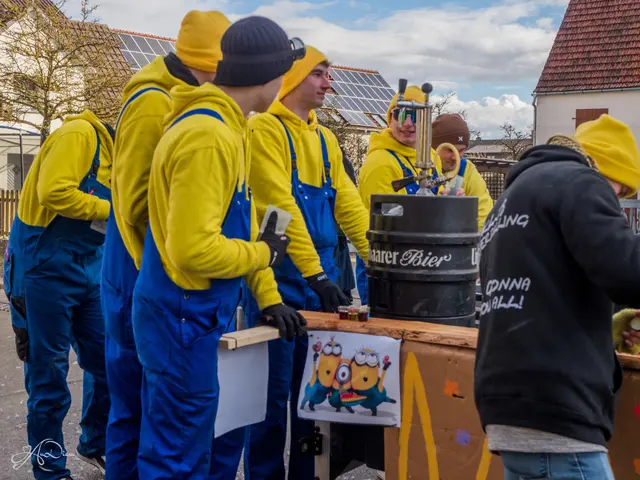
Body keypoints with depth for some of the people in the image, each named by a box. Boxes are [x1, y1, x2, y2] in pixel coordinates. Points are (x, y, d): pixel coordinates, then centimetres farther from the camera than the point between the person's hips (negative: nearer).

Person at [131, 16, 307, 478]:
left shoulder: (227, 128, 9)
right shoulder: (207, 136, -23)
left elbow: (241, 222, 14)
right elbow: (194, 249, -28)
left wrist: (268, 297, 10)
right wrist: (263, 255, -11)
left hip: (204, 312, 10)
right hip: (183, 315, -10)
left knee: (195, 440, 21)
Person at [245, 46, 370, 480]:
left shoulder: (325, 139, 15)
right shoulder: (265, 129, -9)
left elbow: (347, 204, 12)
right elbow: (281, 205, -18)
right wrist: (314, 273, -23)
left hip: (321, 279, 7)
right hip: (281, 280, -7)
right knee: (275, 392, 0)